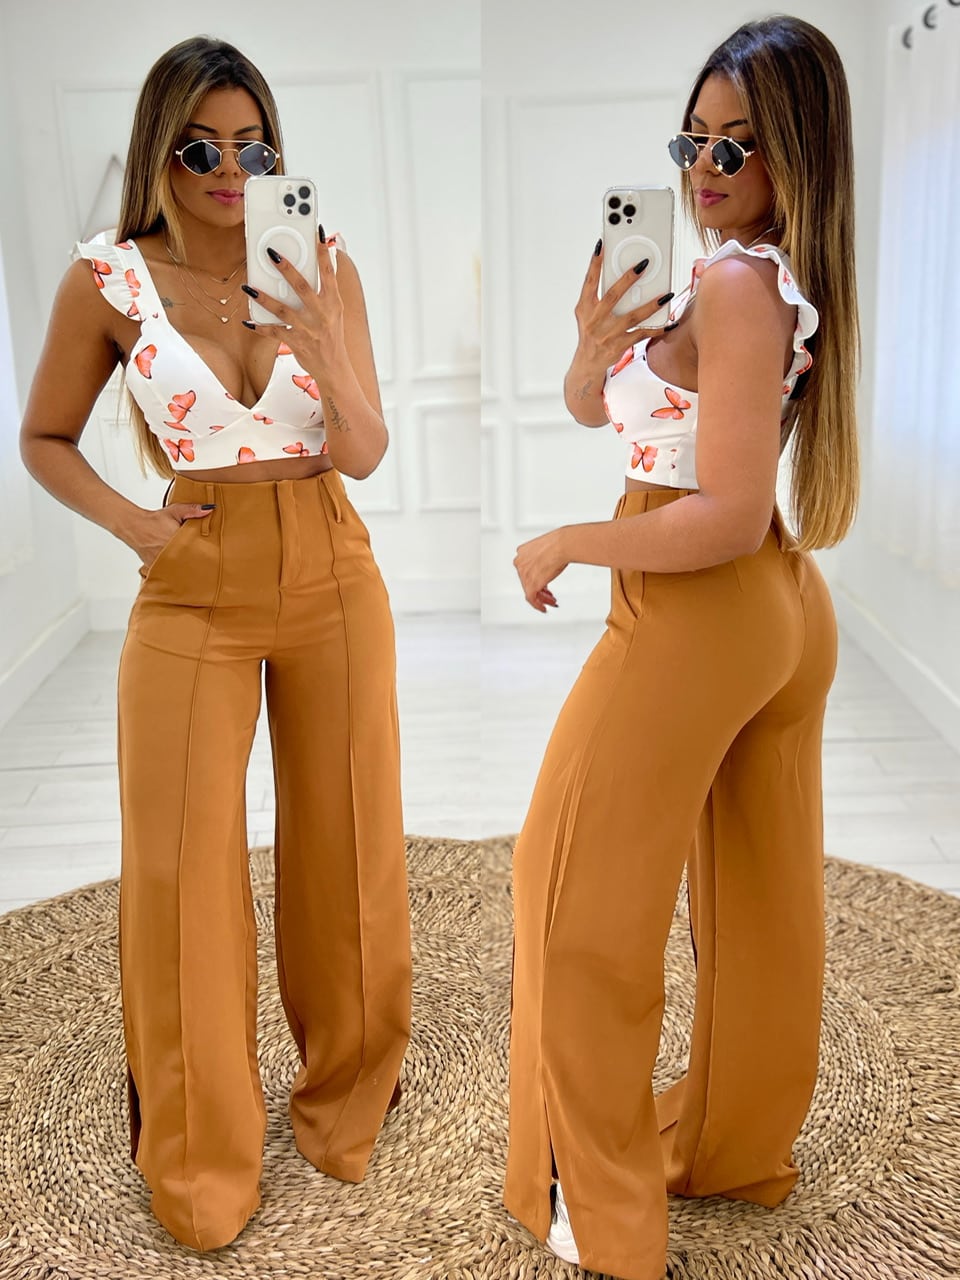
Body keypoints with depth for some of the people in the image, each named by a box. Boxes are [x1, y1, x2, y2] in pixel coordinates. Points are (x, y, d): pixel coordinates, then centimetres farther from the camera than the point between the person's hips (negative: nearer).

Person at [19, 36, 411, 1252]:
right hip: (194, 594, -1)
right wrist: (129, 523, -8)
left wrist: (326, 345, -21)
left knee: (344, 850, 10)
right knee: (185, 870, 2)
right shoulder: (107, 282, -4)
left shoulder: (323, 270, 0)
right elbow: (43, 438, 7)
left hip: (333, 582, 2)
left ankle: (345, 1099, 34)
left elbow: (366, 453, -5)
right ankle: (199, 1156, 24)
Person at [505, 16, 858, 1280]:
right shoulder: (780, 278, 9)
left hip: (698, 618, -9)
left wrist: (563, 545, -15)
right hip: (788, 611, 9)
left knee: (585, 888, 6)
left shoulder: (735, 286, -20)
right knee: (764, 893, 18)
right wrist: (596, 339, -10)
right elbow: (590, 407, 11)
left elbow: (728, 517, -26)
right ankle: (742, 1145, 39)